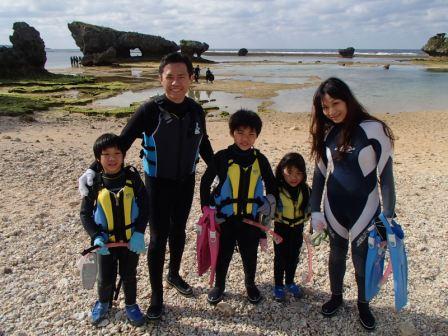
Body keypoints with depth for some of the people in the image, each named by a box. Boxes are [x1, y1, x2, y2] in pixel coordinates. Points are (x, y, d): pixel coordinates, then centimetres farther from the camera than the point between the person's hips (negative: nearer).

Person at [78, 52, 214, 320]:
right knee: (159, 237, 4)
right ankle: (157, 296, 21)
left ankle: (174, 275, 45)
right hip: (158, 184, -4)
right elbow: (122, 142, -16)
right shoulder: (150, 110, -18)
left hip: (186, 182, 4)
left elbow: (203, 144, 11)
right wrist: (94, 170, -26)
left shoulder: (196, 111, -5)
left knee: (179, 230, 20)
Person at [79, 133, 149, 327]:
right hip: (106, 242, 0)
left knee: (129, 276, 17)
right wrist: (96, 237, -17)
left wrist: (139, 233, -16)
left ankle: (130, 305, 41)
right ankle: (103, 303, 45)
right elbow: (85, 214, -5)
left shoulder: (132, 177, -13)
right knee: (106, 278, 15)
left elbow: (144, 206, -8)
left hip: (130, 240, 0)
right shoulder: (94, 183, -13)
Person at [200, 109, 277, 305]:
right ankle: (219, 286, 33)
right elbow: (205, 182, 0)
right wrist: (207, 207, -1)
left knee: (250, 255, 14)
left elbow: (271, 184, 12)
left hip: (251, 217, 2)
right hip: (225, 217, -2)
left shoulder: (260, 160, -2)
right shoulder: (222, 157, -9)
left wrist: (270, 205, 7)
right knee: (223, 254, 11)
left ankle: (250, 284, 39)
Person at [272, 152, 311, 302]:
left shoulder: (306, 190, -8)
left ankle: (290, 282, 39)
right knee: (280, 258, 10)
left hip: (298, 228, 4)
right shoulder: (277, 190, -20)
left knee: (293, 257, 19)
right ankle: (278, 285, 28)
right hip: (281, 228, -3)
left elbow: (310, 208, 6)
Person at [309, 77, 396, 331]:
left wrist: (389, 215, -11)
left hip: (365, 208, -3)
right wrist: (315, 210, 5)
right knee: (337, 254, 19)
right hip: (334, 208, 4)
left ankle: (363, 304, 36)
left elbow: (386, 174, -12)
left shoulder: (373, 129, -16)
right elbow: (320, 173, 6)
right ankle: (336, 296, 43)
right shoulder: (327, 133, -2)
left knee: (362, 259, 9)